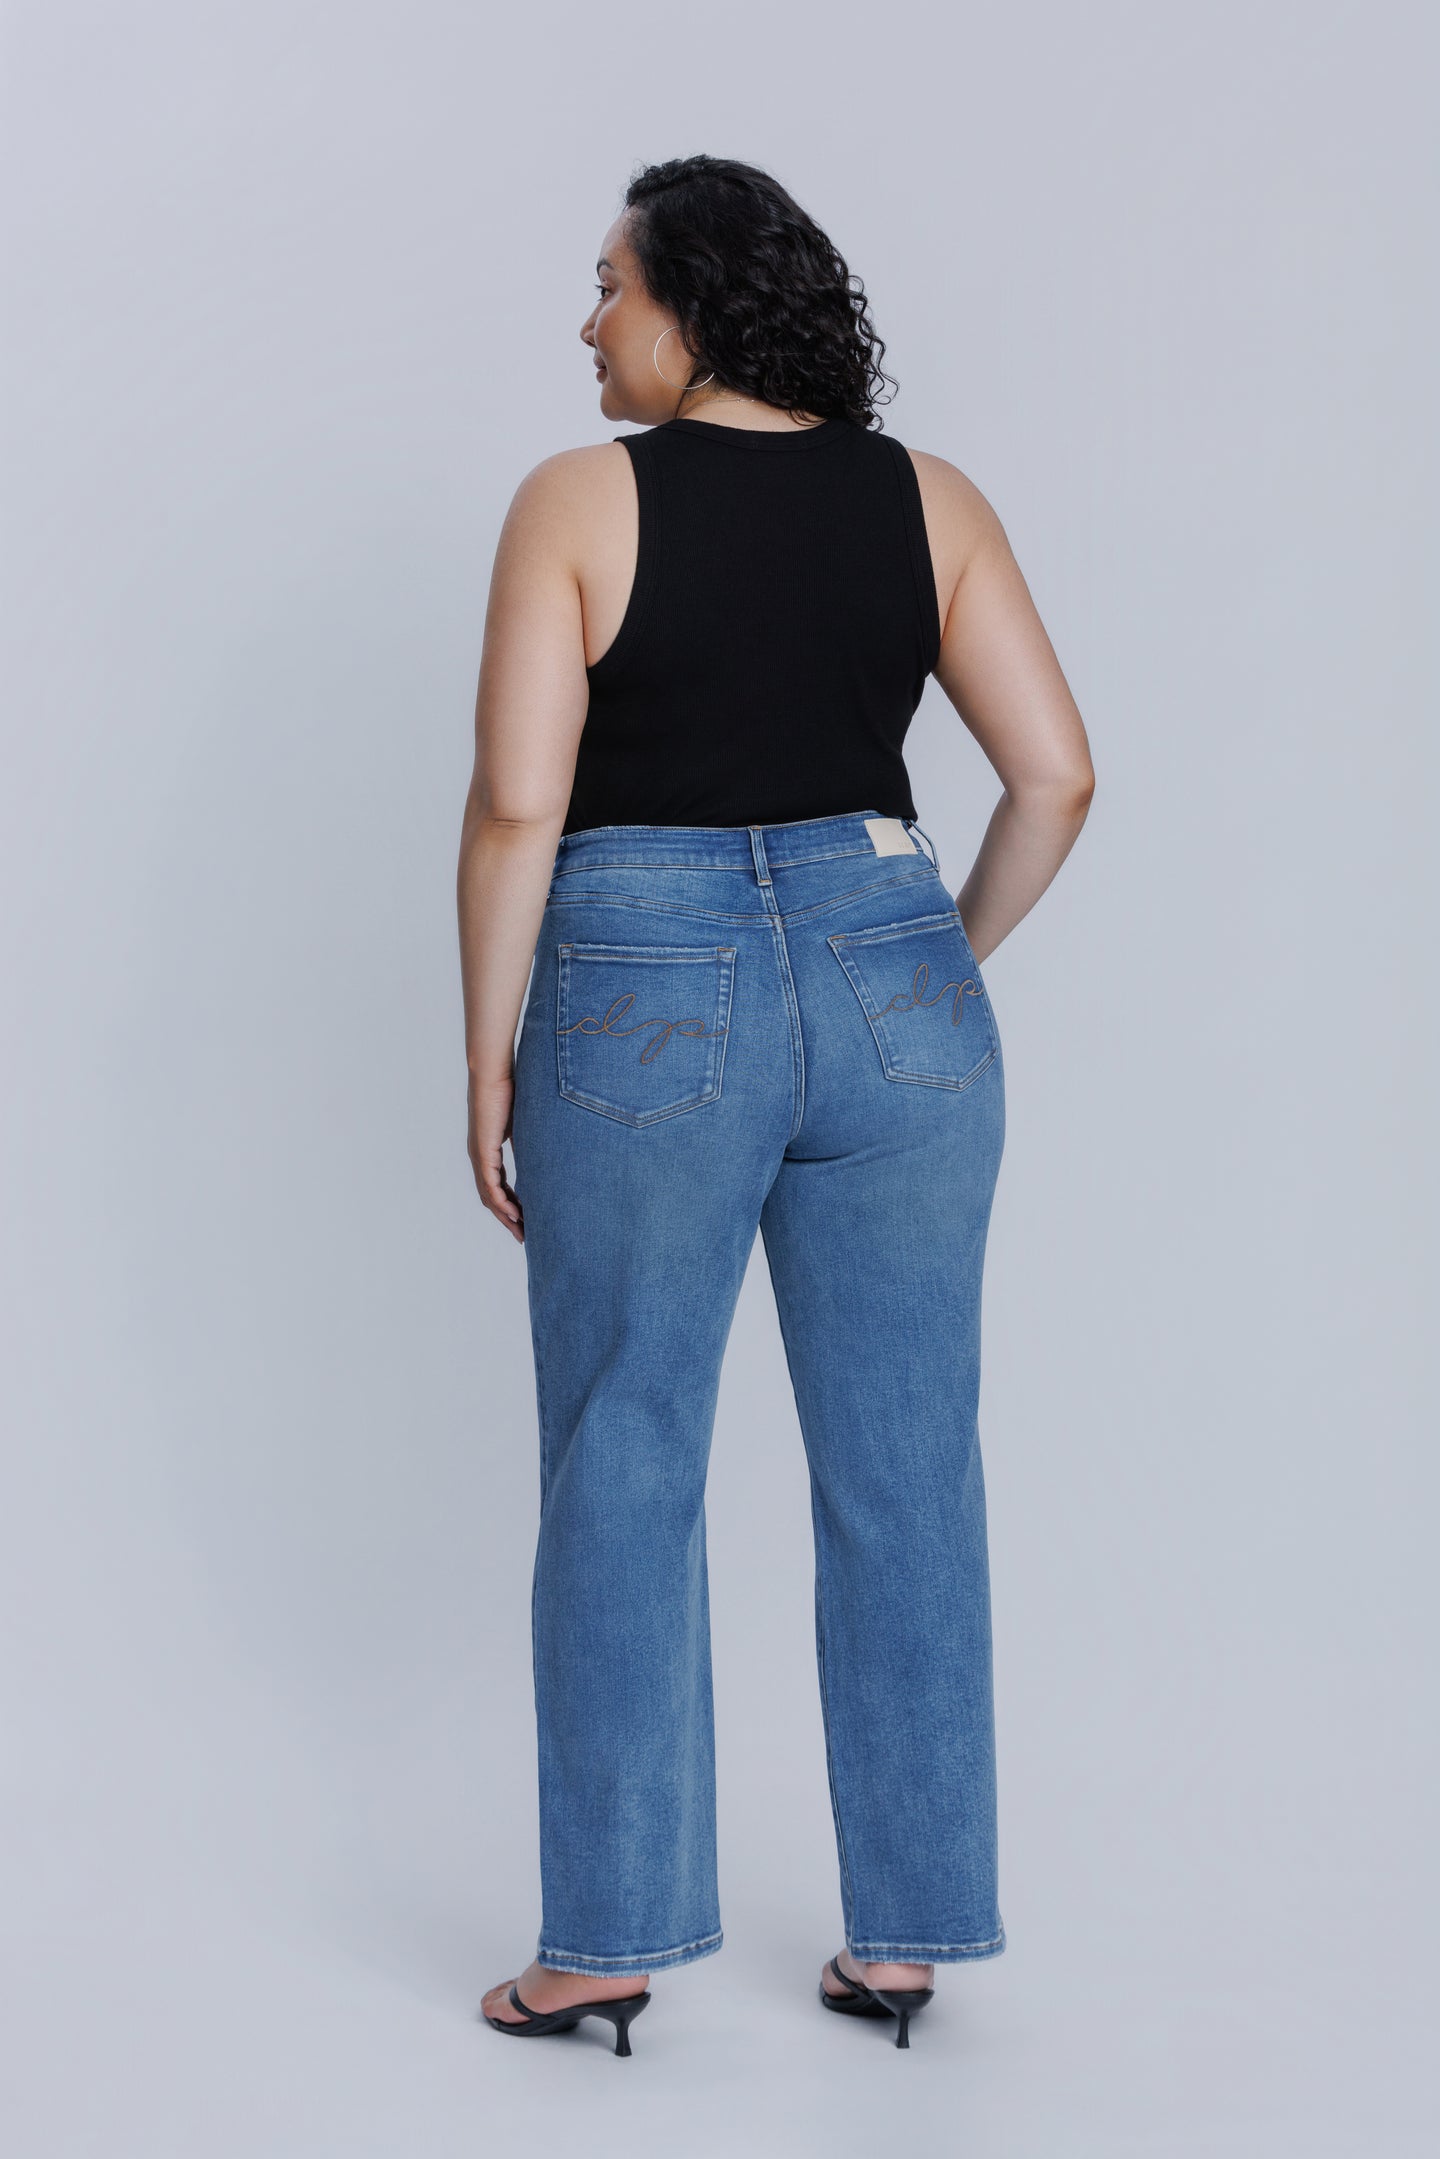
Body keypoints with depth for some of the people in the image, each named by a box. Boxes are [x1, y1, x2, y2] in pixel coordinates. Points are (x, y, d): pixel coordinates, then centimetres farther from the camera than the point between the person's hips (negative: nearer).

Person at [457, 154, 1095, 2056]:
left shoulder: (580, 501, -5)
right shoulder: (927, 498, 6)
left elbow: (517, 807, -10)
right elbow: (1056, 775, 2)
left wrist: (491, 1058, -1)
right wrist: (950, 962, 14)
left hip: (646, 1007, -3)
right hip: (890, 988, 3)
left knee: (622, 1480, 8)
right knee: (906, 1479, 9)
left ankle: (612, 1938, 16)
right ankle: (908, 1935, 18)